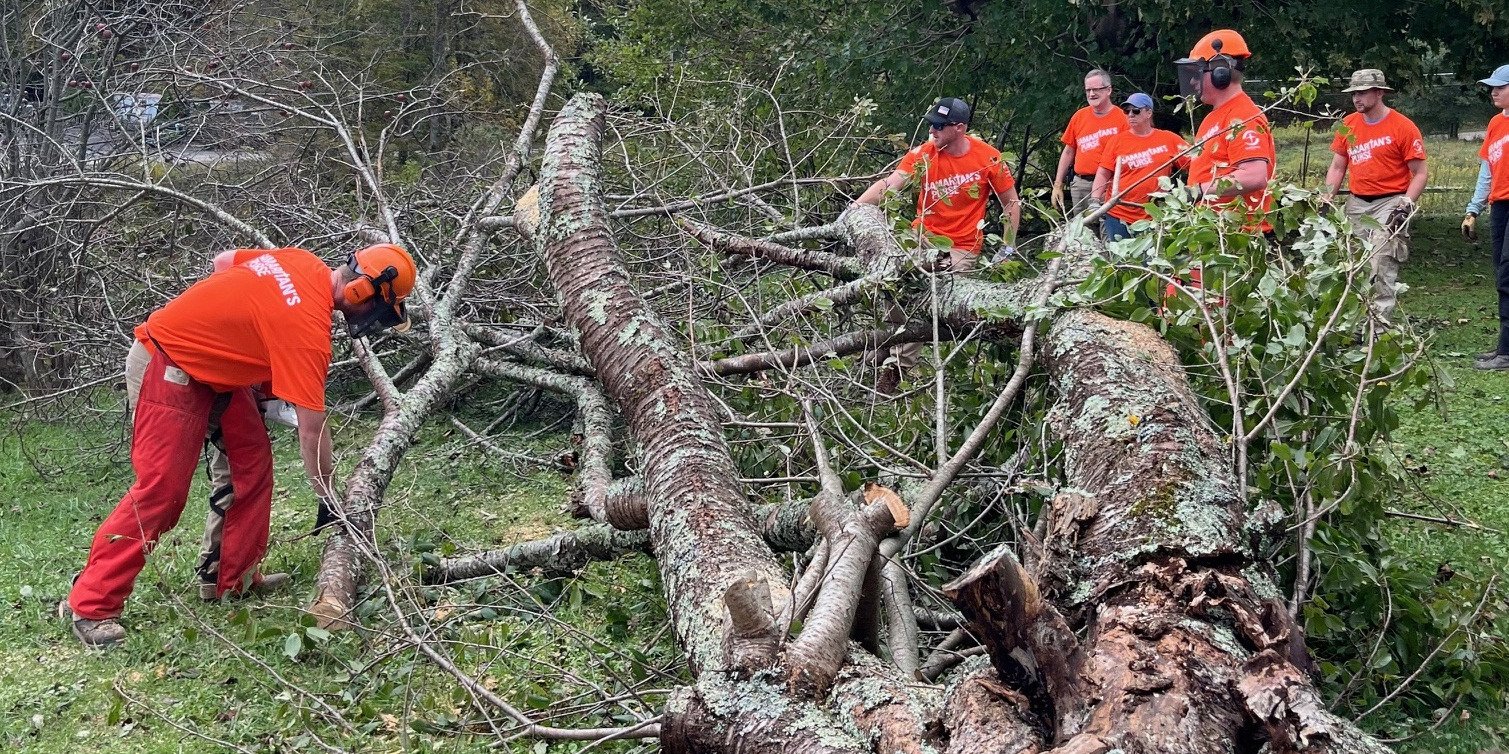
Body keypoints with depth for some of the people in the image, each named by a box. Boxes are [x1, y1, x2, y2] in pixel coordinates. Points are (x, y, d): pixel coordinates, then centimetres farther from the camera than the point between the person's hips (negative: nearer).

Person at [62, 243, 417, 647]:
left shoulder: (302, 262, -4)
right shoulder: (309, 326, -27)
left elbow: (223, 261, 14)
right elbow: (312, 431, -23)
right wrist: (330, 500, -14)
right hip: (171, 369, -10)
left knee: (253, 458, 7)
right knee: (161, 489, -12)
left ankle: (236, 581, 14)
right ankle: (90, 606, -5)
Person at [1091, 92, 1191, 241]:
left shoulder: (1169, 139, 5)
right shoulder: (1117, 141, 6)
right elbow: (1103, 174, 4)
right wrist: (1094, 203, -7)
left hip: (1152, 217, 0)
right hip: (1118, 216, 0)